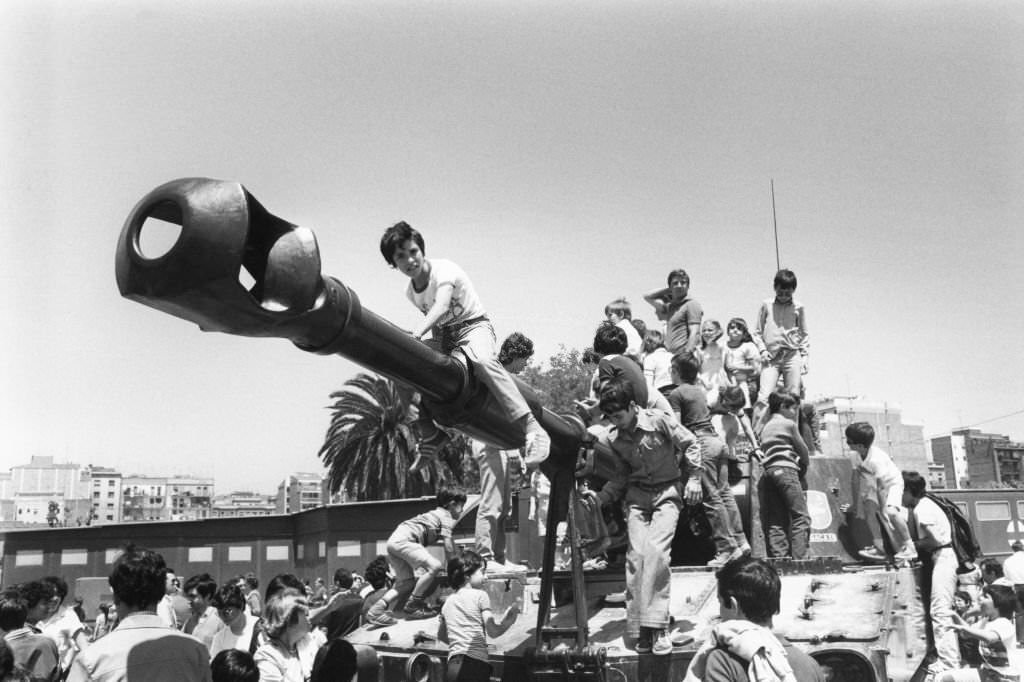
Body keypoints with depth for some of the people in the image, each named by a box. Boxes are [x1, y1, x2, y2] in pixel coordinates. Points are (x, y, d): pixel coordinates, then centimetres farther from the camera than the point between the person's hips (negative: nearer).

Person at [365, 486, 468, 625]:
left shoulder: (436, 513, 28)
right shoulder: (447, 517, -1)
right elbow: (448, 547, -9)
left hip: (394, 541, 10)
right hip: (403, 540, -10)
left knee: (407, 582, 11)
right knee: (434, 566, -19)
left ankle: (375, 611, 2)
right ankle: (412, 606, -11)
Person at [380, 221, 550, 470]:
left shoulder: (443, 270, -18)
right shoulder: (411, 292, 4)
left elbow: (441, 306, -37)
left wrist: (418, 331, -52)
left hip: (474, 326, -7)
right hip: (443, 335, 8)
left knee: (482, 360, -40)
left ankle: (531, 427, -44)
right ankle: (430, 436, 15)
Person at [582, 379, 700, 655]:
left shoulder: (659, 420, -15)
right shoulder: (611, 439, -3)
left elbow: (690, 444, -2)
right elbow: (620, 476, 4)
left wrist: (694, 479, -5)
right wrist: (600, 497, -10)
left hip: (667, 491, -3)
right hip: (636, 495, 3)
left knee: (656, 550, -20)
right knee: (636, 554, -9)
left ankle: (655, 626, -16)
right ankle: (640, 629, -1)